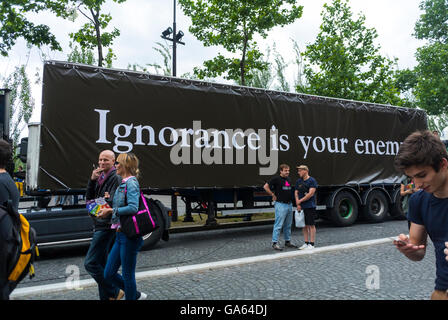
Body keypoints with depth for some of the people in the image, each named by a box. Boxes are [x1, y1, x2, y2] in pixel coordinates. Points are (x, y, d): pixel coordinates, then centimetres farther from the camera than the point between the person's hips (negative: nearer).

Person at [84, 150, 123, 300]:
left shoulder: (115, 178, -12)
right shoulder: (100, 177, 16)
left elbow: (113, 202, -20)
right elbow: (89, 197, 9)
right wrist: (92, 179, -4)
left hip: (106, 226, -9)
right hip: (99, 226, 9)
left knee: (90, 263, -9)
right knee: (101, 264, 14)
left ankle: (114, 292, 3)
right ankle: (106, 297, 25)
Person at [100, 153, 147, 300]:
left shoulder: (131, 183, -13)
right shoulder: (123, 184, 16)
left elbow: (133, 208, -25)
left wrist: (111, 211, -16)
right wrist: (109, 210, 7)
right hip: (121, 234, 10)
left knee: (127, 275, 3)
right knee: (109, 273, 14)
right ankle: (136, 295, 30)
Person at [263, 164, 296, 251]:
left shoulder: (289, 179, 13)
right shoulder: (276, 179, -10)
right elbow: (265, 186, -14)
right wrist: (273, 195, -10)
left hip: (289, 204, 7)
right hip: (281, 205, -7)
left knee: (288, 225, 14)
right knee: (278, 225, -7)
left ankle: (287, 242, 24)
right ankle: (275, 243, -1)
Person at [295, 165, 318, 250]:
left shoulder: (312, 181, -7)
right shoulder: (298, 181, 13)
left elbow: (310, 194, -15)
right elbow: (296, 193, 11)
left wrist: (300, 201, -11)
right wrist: (298, 204, -2)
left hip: (310, 207, -6)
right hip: (301, 207, 6)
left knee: (311, 225, -2)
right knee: (304, 225, 11)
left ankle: (311, 244, 3)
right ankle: (306, 243, 18)